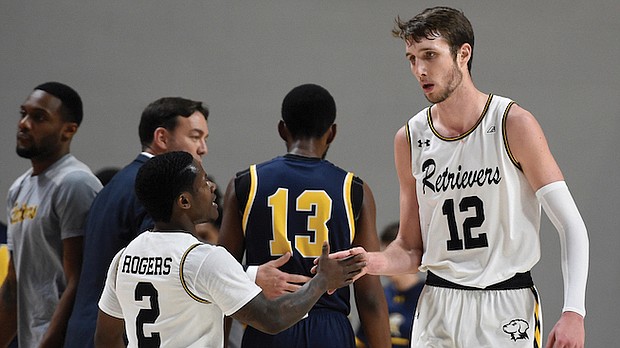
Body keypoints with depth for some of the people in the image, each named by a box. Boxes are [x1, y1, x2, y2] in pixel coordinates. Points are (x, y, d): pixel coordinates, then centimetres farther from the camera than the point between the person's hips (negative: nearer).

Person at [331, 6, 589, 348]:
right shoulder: (409, 139, 4)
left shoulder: (513, 124, -8)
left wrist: (573, 312, -18)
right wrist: (373, 263, -10)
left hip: (507, 308, -3)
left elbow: (571, 226, -9)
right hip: (437, 309, 4)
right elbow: (411, 249, 11)